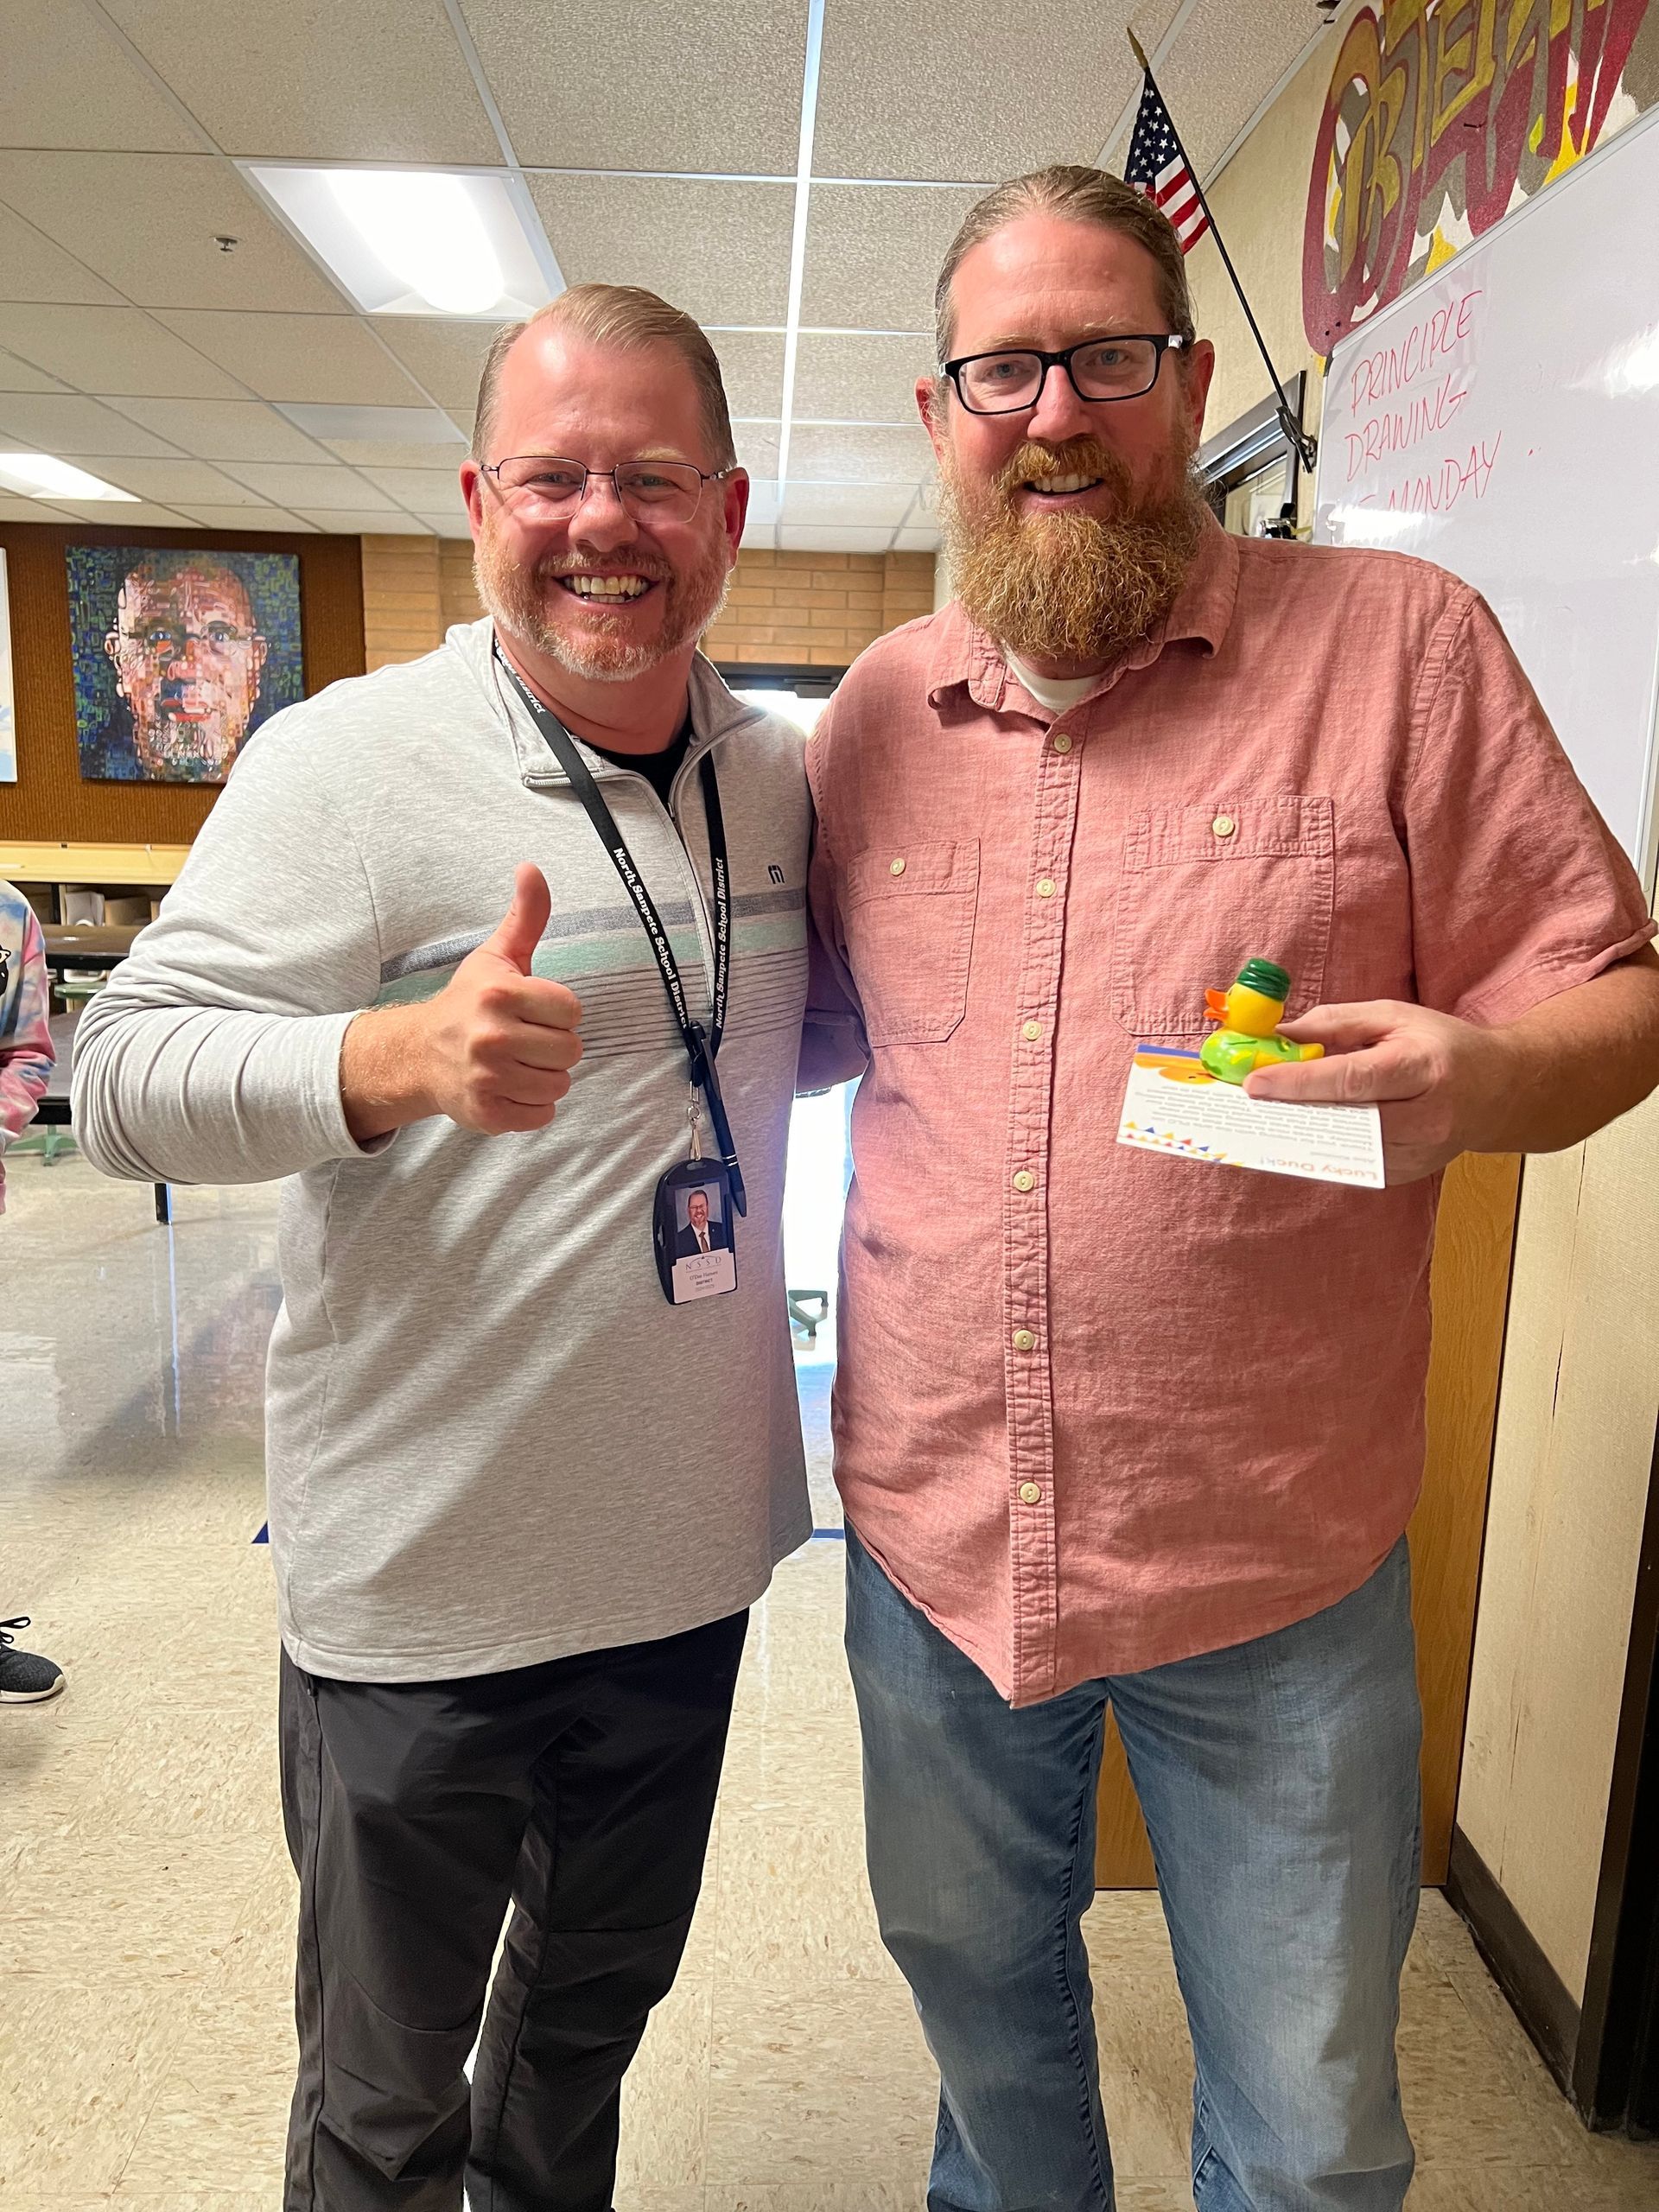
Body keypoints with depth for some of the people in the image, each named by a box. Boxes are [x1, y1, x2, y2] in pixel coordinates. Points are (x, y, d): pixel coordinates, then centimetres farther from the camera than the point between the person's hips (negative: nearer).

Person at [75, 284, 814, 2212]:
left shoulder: (785, 777, 4)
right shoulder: (346, 760, -13)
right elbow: (124, 1077, -18)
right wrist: (396, 1059, -35)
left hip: (691, 1555, 6)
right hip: (419, 1587, -5)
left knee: (600, 2001, 29)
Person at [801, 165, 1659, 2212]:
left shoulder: (1397, 641, -7)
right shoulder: (873, 715, 4)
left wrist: (1470, 1080, -26)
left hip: (1276, 1572, -3)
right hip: (931, 1543, 4)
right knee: (976, 1993, 27)